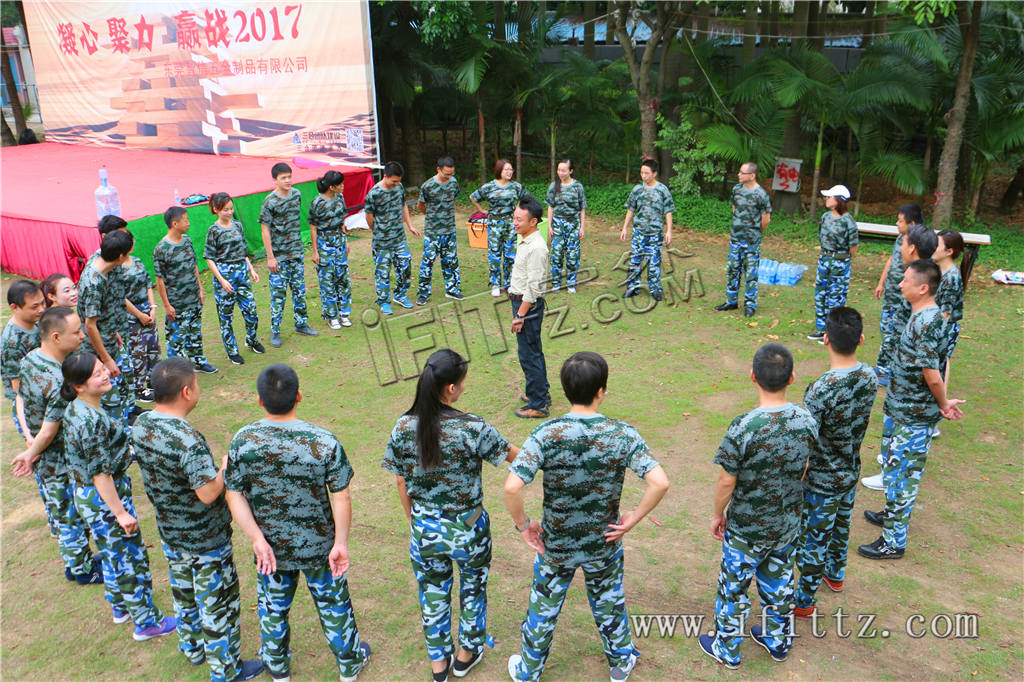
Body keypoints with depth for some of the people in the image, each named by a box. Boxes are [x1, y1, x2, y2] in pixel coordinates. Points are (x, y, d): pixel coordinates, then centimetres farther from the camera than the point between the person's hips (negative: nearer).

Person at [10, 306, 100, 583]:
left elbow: (20, 398, 7)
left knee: (59, 513, 23)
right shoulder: (59, 382, -32)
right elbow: (49, 431, -25)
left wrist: (29, 437, 7)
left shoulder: (28, 359, -4)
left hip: (42, 460, 9)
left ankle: (74, 562, 41)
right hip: (61, 463, -9)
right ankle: (82, 570, 28)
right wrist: (31, 453, -8)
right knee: (72, 517, 10)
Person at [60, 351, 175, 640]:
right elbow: (100, 474, -26)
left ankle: (120, 607, 46)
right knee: (130, 559, 8)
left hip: (84, 494, 9)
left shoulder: (74, 409, -1)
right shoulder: (92, 421, -31)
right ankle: (146, 622, 23)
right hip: (104, 497, -9)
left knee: (113, 555, 27)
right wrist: (120, 512, -19)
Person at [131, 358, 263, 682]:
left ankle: (192, 648, 49)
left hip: (169, 532, 8)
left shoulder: (141, 424, -8)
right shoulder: (188, 440, -34)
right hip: (205, 540, -8)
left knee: (184, 594, 28)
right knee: (218, 604, 10)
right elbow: (208, 493, -32)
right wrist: (227, 465, -16)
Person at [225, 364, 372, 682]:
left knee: (273, 607, 25)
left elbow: (234, 495, -13)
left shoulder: (242, 441, -17)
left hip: (270, 548, 2)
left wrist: (257, 538, -12)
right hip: (318, 547, -1)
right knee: (332, 603, 21)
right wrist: (341, 543, -10)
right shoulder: (324, 441, -23)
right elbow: (341, 497, -18)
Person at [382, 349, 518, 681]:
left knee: (433, 594, 23)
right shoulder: (474, 428, -24)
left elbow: (401, 483, -2)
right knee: (473, 586, 25)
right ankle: (466, 653, 44)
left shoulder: (403, 428, -13)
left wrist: (413, 521, 14)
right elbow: (514, 455, -9)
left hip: (425, 530, 3)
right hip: (467, 529, -2)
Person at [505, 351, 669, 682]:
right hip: (604, 544, 1)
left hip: (555, 545, -1)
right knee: (609, 604, 27)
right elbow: (660, 483, -27)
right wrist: (634, 518, -12)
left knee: (543, 608, 21)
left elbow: (512, 487, -30)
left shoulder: (546, 434, -23)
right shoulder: (623, 434, -19)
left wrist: (523, 525, -13)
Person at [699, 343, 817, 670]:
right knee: (779, 581, 25)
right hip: (788, 523, 5)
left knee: (733, 587, 16)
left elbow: (726, 481, -20)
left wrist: (717, 514, -2)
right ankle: (778, 640, 45)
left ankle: (727, 649, 34)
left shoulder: (743, 428, -30)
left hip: (746, 528, -5)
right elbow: (802, 469, 2)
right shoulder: (807, 421, -14)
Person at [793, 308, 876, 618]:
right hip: (851, 473, 7)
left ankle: (803, 601, 29)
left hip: (822, 482, -7)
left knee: (811, 540, 11)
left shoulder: (821, 390, -34)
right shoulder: (870, 377, -11)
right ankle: (836, 575, 54)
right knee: (840, 526, 29)